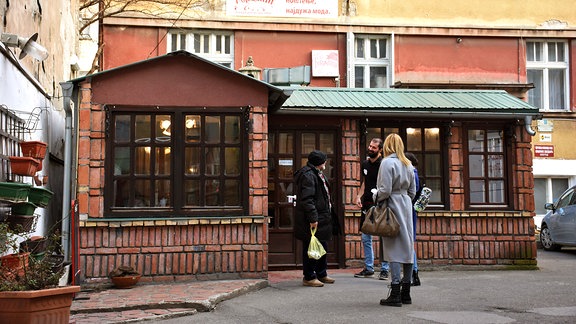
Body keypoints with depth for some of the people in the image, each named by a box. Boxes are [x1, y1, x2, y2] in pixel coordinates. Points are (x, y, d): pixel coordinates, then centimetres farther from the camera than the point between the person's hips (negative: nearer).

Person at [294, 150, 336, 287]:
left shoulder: (316, 174, 18)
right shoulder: (308, 175, -17)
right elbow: (307, 199, -23)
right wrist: (313, 218, -25)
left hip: (321, 218, 11)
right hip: (312, 220, -11)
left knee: (322, 247, 18)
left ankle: (322, 274, 29)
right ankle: (309, 277, 5)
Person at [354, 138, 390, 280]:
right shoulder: (365, 163, 12)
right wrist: (359, 196, 8)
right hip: (367, 205, 7)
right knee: (366, 238, 10)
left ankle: (384, 270, 6)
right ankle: (368, 269, 18)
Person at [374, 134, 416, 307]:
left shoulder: (387, 163, -11)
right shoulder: (408, 164, 12)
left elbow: (385, 190, -17)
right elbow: (412, 191, 14)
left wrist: (375, 197, 1)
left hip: (392, 208, -7)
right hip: (406, 208, 7)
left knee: (394, 249, -6)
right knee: (407, 246, 9)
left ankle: (395, 294, -5)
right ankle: (406, 292, 15)